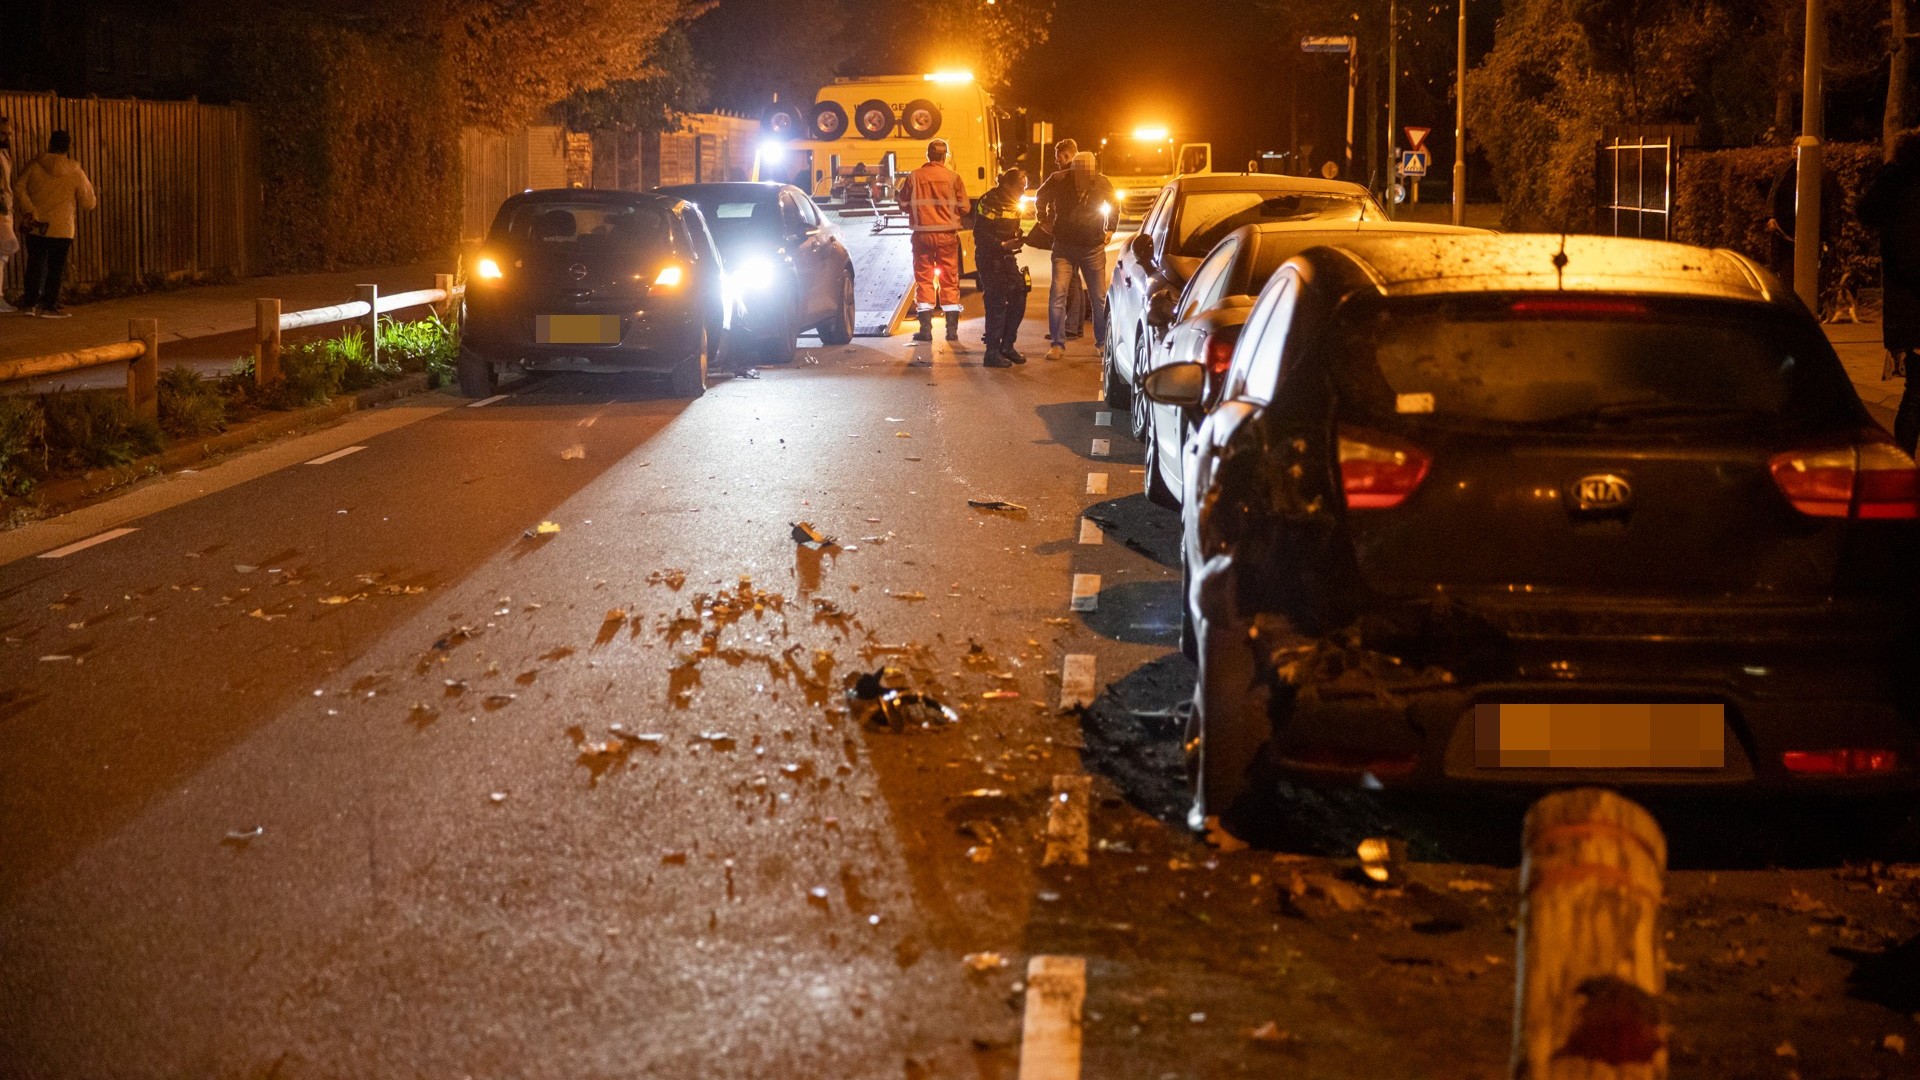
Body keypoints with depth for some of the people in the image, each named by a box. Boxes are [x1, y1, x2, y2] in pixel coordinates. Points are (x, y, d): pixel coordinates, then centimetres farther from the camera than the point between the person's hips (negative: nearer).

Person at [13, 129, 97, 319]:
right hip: (61, 230, -2)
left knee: (35, 265, 14)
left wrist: (29, 211, -12)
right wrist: (89, 188, 21)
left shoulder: (35, 166, -2)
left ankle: (31, 303, 17)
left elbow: (18, 188, -11)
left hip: (36, 227, 2)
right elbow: (88, 203, 1)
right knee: (55, 268, 5)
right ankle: (49, 306, 5)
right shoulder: (75, 173, -5)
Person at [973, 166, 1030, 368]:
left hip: (1008, 258, 9)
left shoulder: (1013, 203, 12)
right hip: (990, 259, -9)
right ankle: (992, 353, -3)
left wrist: (1019, 239, 5)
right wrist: (1002, 244, -26)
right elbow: (980, 234, -19)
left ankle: (1007, 346, 20)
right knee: (997, 304, -9)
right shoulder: (989, 202, -14)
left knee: (1018, 300, 7)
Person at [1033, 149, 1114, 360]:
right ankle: (1057, 344, -4)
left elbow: (1113, 206, 12)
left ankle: (1103, 342, 19)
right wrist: (1045, 222, 7)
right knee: (1057, 294, -10)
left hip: (1094, 248, 1)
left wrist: (1110, 230, 9)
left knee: (1099, 297, 6)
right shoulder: (1058, 181, -14)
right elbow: (1040, 200, 8)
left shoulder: (1103, 183, -10)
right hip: (1064, 248, -1)